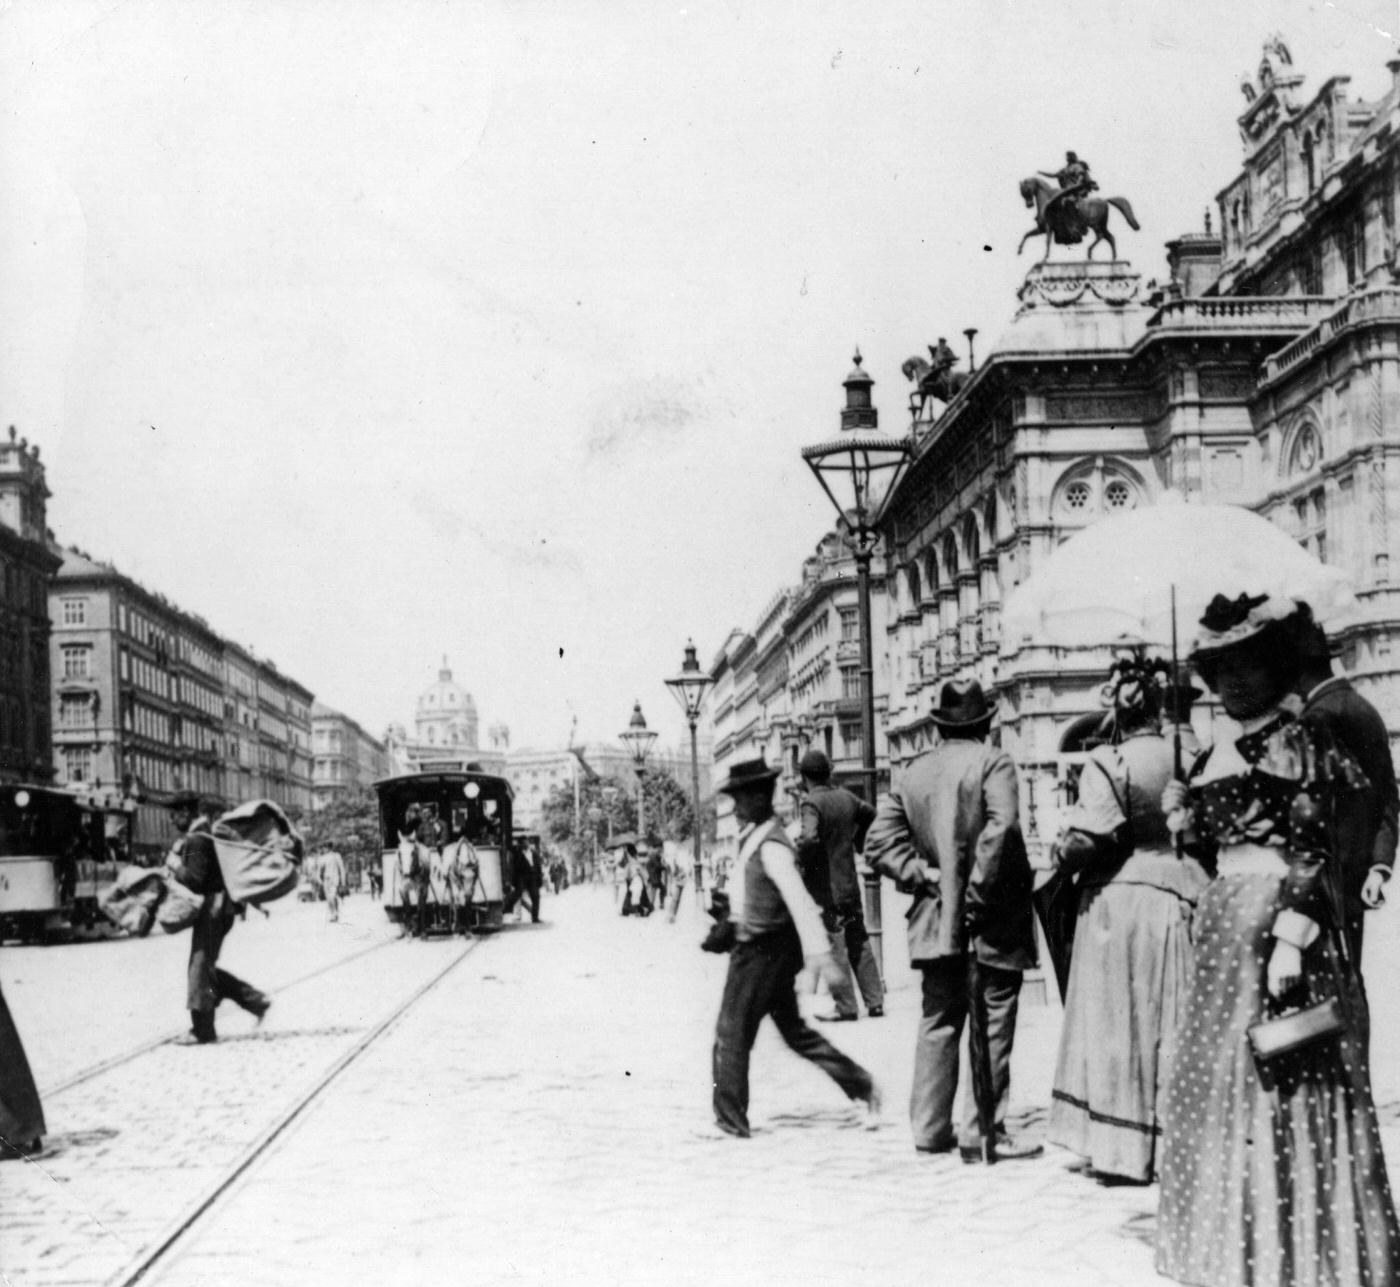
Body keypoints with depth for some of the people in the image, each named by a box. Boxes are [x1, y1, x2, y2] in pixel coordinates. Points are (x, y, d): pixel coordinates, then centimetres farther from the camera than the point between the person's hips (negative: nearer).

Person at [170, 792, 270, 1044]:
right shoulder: (206, 833, 15)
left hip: (211, 908, -10)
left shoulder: (197, 840, -16)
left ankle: (202, 1030, 0)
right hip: (218, 907, 10)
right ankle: (255, 1000, 13)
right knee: (206, 968, 14)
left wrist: (175, 865, -10)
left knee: (200, 967, -4)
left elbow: (195, 879, -21)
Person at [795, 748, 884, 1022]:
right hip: (850, 883, 7)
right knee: (859, 942, 13)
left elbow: (809, 838, -30)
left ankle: (846, 1007, -1)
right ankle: (875, 1002, 15)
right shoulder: (845, 797, 7)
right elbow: (869, 814, 24)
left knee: (834, 947, -2)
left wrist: (799, 863, -14)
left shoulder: (811, 803, -15)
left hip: (825, 888, -7)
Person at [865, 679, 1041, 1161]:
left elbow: (879, 843, 3)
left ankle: (931, 1128, 17)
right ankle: (982, 1134, 1)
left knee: (938, 1023, 14)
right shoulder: (993, 763, -8)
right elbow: (1000, 828, -23)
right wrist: (979, 890, -17)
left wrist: (924, 876, 0)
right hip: (991, 921, -5)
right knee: (991, 1028, 1)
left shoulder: (912, 775, 9)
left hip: (935, 920, 5)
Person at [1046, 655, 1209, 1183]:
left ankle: (1119, 1148, 7)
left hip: (1115, 899, -4)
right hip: (1177, 897, 4)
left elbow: (1089, 838, -17)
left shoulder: (1107, 762, -11)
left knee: (1115, 1025, 5)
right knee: (1175, 1025, 12)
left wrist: (1061, 855, 2)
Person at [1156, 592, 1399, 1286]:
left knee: (1275, 1081, -6)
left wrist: (1290, 937, -23)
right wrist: (1183, 820, 4)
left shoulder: (1295, 742, -8)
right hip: (1224, 925, 9)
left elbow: (1312, 851, -15)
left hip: (1276, 916, -9)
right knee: (1214, 1078, 12)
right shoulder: (1216, 755, 15)